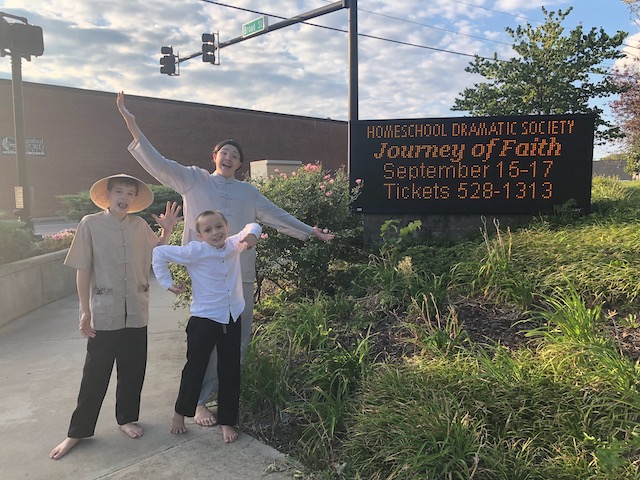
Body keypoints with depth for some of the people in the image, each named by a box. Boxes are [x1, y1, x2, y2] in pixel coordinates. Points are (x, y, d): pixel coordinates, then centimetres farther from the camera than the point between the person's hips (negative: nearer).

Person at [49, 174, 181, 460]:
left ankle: (126, 418, 33)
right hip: (104, 313, -3)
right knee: (95, 374, 6)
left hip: (136, 313, 3)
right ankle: (78, 431, 23)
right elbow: (83, 270, -4)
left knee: (133, 370, 13)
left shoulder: (140, 226, 4)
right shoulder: (91, 224, -5)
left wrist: (167, 230, -2)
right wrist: (85, 311, -6)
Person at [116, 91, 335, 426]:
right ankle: (200, 401, 9)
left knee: (239, 336, 9)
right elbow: (157, 163, -2)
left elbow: (278, 217, 18)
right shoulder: (194, 179, 7)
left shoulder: (248, 192, 16)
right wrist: (132, 125, -12)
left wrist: (311, 231, 15)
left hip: (240, 273, 4)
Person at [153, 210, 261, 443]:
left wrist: (252, 234, -6)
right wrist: (167, 283, -9)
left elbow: (252, 226, 16)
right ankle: (180, 413, 35)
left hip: (232, 320, 4)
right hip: (204, 320, -4)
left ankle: (227, 421, 27)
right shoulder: (195, 251, -14)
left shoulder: (234, 244, 0)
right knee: (195, 369, 10)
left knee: (230, 372, 11)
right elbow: (159, 253, -11)